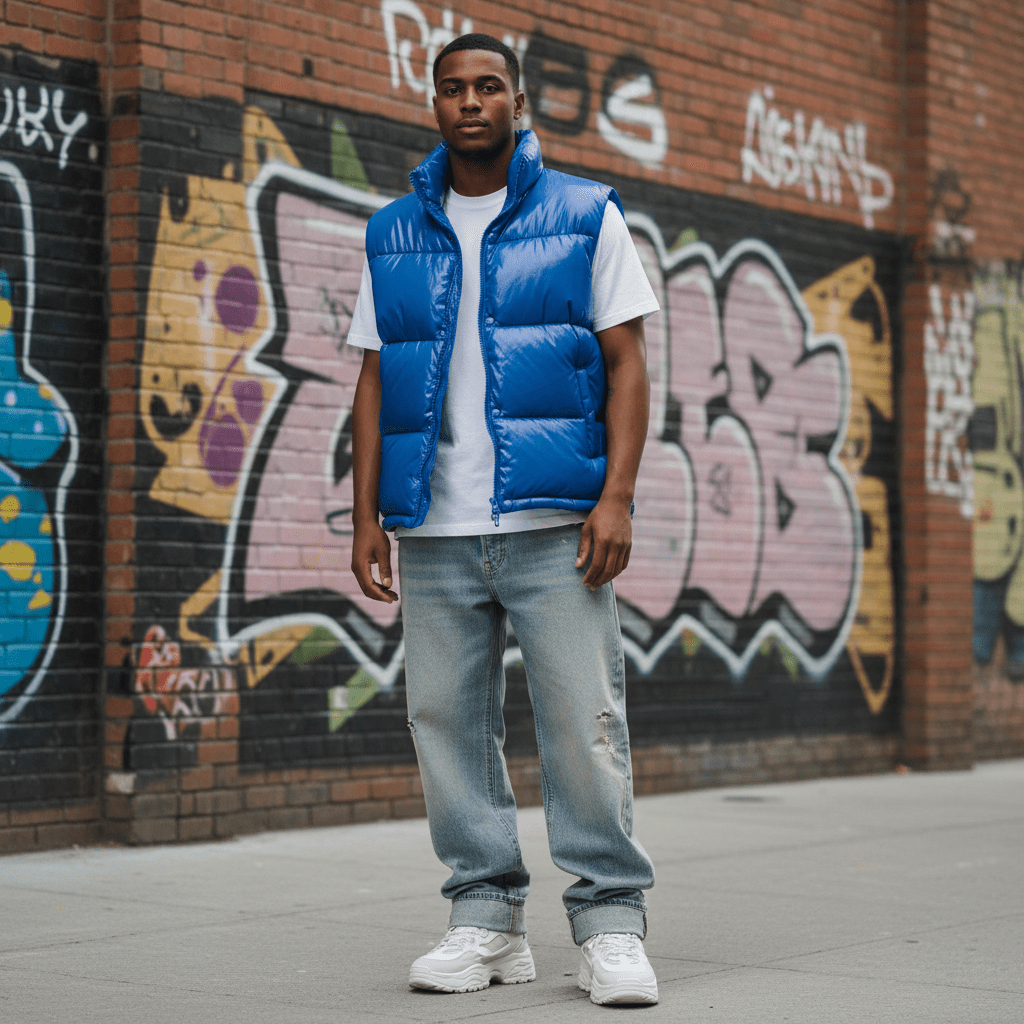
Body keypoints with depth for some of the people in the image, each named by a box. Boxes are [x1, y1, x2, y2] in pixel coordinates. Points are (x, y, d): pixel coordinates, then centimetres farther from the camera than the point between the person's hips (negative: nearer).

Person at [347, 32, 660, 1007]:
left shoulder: (585, 216, 6)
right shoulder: (392, 234, 15)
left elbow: (626, 365, 2)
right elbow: (374, 381, 14)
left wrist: (616, 497, -9)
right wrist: (365, 515, 6)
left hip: (552, 520, -3)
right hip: (433, 527, 3)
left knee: (583, 718, -6)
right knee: (446, 717, 3)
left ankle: (611, 922, 2)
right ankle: (485, 919, 12)